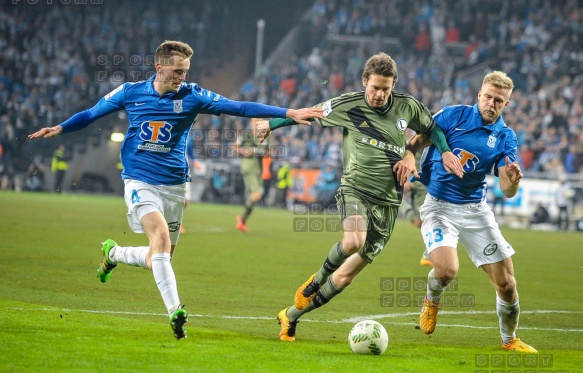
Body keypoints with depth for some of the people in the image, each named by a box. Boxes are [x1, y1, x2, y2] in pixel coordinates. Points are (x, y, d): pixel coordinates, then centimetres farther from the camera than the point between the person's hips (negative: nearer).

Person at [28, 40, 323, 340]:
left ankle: (113, 253, 37)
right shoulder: (130, 92, -1)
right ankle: (175, 311, -28)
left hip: (174, 186, 3)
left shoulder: (192, 96, -2)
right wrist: (59, 129, 1)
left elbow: (238, 107, -8)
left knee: (158, 259, 6)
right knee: (161, 236, -26)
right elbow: (91, 114, 13)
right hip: (140, 181, -2)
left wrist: (287, 113, -16)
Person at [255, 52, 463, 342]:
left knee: (347, 274, 1)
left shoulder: (407, 107, 5)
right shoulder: (347, 105, -2)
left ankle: (291, 315, 15)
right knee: (354, 241, -35)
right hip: (355, 188, -3)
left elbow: (431, 128, 23)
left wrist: (445, 151, 7)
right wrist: (272, 123, 20)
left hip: (387, 201, 3)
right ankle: (316, 280, -4)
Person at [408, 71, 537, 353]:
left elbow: (507, 191, -7)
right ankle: (432, 301, 9)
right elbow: (417, 142, 0)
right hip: (439, 206, -3)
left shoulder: (505, 138, -1)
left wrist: (513, 181, -30)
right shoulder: (453, 116, -8)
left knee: (506, 283, 1)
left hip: (476, 210, 3)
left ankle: (509, 340, 27)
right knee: (447, 269, -28)